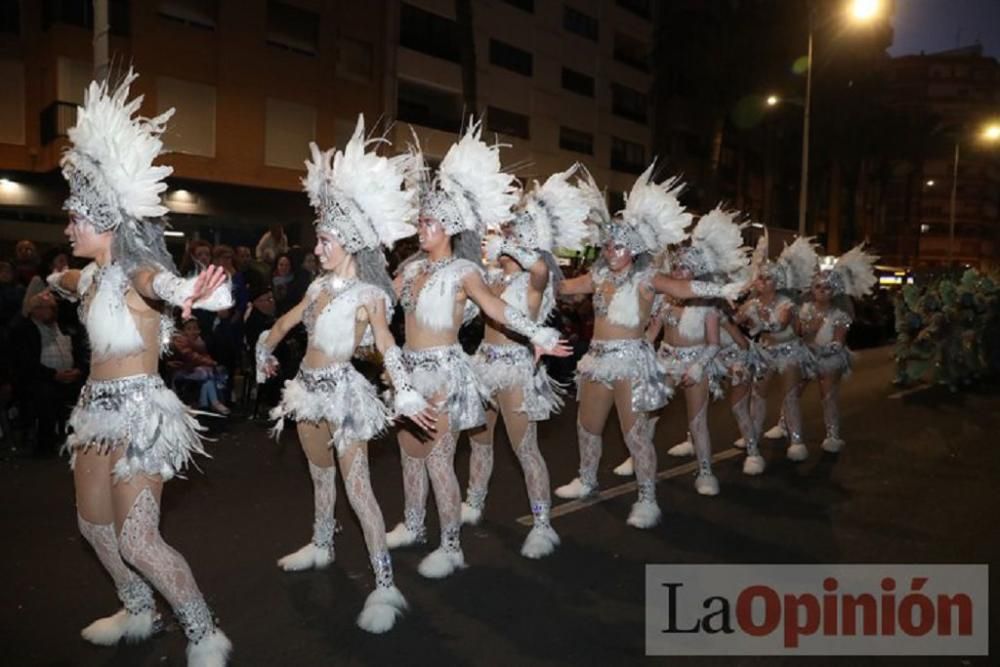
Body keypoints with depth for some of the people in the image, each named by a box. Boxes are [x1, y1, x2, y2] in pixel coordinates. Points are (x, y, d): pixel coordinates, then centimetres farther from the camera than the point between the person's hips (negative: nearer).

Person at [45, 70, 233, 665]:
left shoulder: (135, 274, -18)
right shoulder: (95, 274, 9)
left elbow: (159, 282, -45)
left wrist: (188, 294, -67)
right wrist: (58, 280, 57)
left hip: (137, 410, -10)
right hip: (100, 406, 10)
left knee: (138, 540, -9)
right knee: (94, 522, 19)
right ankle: (139, 612, 39)